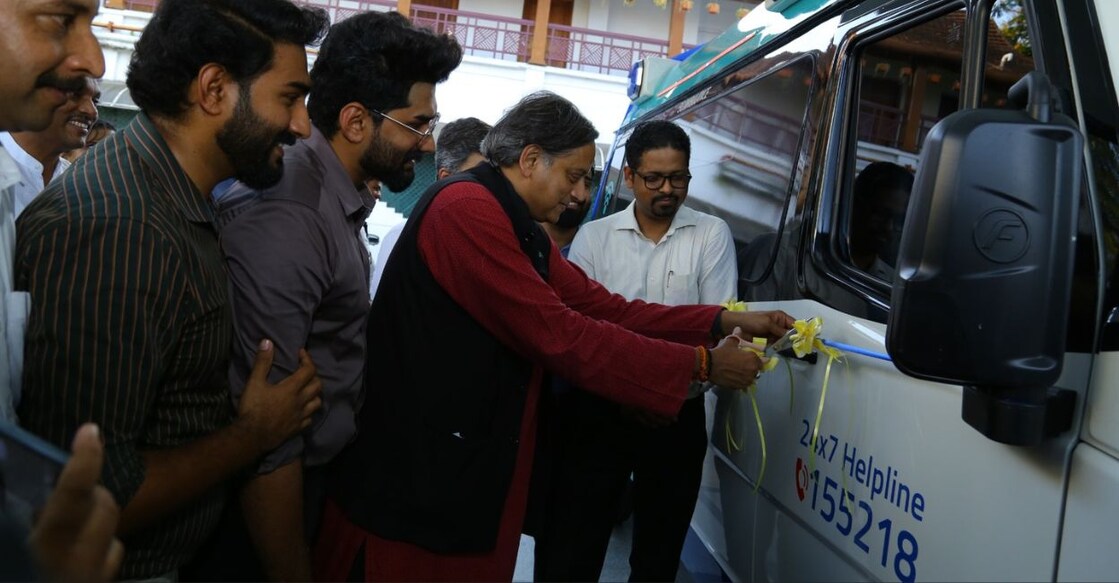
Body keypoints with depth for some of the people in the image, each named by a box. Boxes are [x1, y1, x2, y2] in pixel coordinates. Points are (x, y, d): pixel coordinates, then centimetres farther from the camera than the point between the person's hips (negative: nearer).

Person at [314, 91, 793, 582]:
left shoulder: (522, 231, 12)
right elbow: (561, 337, -23)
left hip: (477, 463, 10)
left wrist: (724, 322, 2)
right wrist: (702, 364, -15)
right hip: (415, 473, -9)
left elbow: (605, 307, 9)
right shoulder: (466, 207, -20)